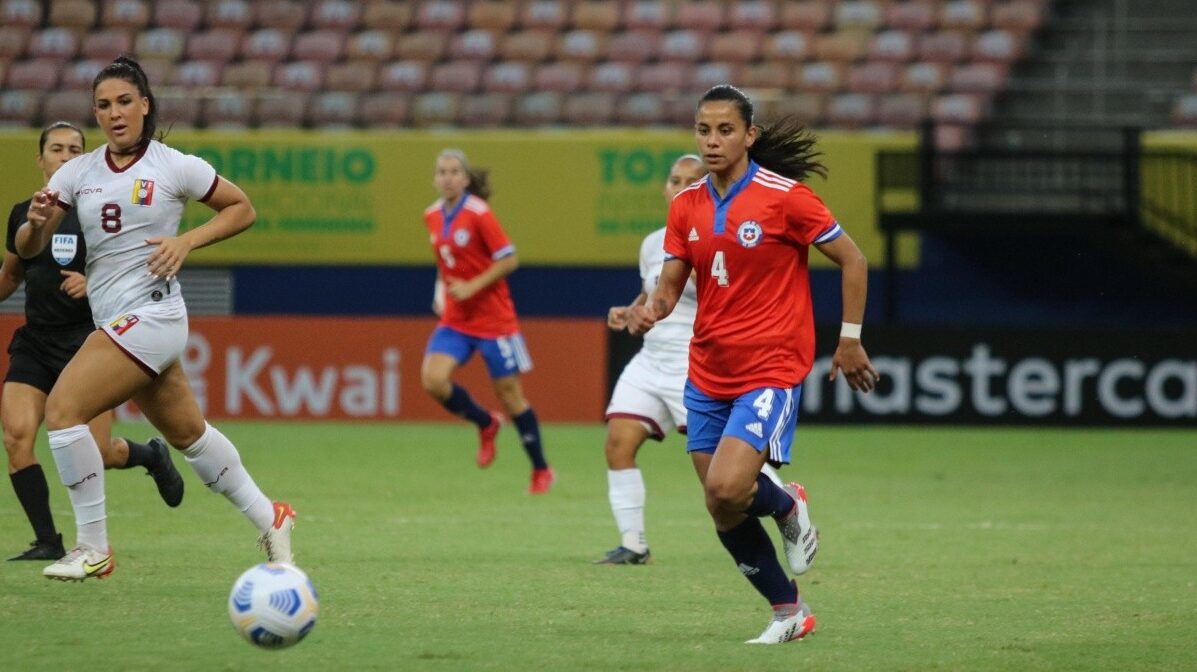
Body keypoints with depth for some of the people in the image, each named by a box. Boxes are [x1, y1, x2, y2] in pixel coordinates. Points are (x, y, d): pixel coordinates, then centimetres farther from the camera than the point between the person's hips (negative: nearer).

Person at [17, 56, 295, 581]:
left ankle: (93, 548, -10)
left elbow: (242, 208, 5)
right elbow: (27, 249, 4)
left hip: (150, 314, -7)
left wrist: (186, 241, -10)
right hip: (114, 320, 7)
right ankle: (269, 520, 35)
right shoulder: (78, 172, 7)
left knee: (63, 408, -17)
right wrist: (36, 222, -19)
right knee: (187, 433, 18)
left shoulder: (174, 167, -6)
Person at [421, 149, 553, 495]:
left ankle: (541, 469, 17)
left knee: (508, 392, 1)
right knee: (433, 379, -15)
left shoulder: (478, 214, -15)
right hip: (455, 320, 6)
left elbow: (509, 260, -14)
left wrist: (472, 287, -20)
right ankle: (486, 423, 13)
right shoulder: (433, 216, 5)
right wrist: (441, 290, 8)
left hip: (493, 318, -6)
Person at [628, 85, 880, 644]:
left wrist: (850, 339, -2)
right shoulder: (687, 206, 5)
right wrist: (650, 309, -15)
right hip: (708, 374, 6)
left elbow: (852, 260, -3)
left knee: (726, 490, -24)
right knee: (724, 514, 5)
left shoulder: (783, 195, -11)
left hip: (772, 368, -6)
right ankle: (789, 611, 23)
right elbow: (670, 286, 8)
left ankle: (787, 505, 11)